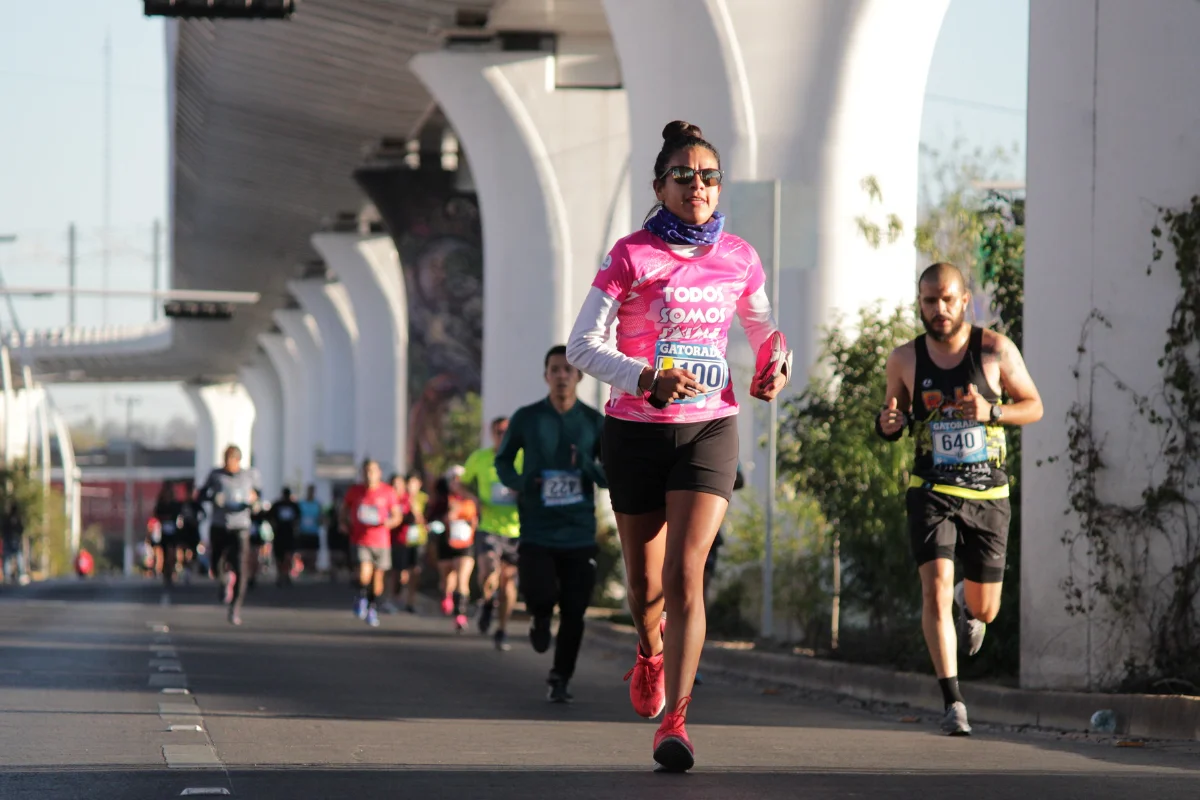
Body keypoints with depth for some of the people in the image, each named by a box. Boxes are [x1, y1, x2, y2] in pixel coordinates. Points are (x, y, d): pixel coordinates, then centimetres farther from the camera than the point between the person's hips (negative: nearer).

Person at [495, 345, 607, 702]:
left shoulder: (594, 422, 3)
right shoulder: (527, 418, 1)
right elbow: (503, 461, 13)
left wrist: (591, 468, -17)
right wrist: (519, 484, -8)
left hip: (579, 534, 1)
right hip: (536, 532, -1)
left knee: (573, 613, 1)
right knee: (540, 597, -20)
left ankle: (560, 679, 20)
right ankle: (540, 617, 18)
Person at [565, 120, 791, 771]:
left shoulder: (738, 258, 4)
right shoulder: (632, 256, -6)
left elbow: (763, 325, 23)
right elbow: (582, 345, -9)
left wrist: (774, 361, 2)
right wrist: (645, 380, -23)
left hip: (708, 429, 1)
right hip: (637, 427, -1)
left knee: (685, 573, -16)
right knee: (646, 581, 11)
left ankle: (674, 720, -17)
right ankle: (650, 653, 46)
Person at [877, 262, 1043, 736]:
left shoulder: (995, 350, -4)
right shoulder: (905, 359, 1)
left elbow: (1034, 407, 3)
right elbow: (895, 413, 16)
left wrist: (990, 412, -17)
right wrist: (887, 425, -10)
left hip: (987, 495, 0)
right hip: (931, 493, 0)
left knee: (984, 609, 10)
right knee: (936, 589, -21)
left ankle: (968, 603, 50)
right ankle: (953, 704, -19)